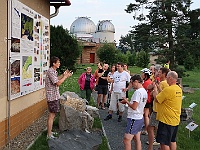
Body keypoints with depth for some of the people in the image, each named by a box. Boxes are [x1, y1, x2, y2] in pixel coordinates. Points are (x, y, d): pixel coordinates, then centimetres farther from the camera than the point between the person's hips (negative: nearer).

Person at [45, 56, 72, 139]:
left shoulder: (53, 71, 12)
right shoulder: (50, 71, -19)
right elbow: (58, 83, -23)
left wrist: (63, 75, 12)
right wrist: (66, 76, -11)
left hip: (54, 96, 10)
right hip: (52, 96, -10)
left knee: (52, 115, 17)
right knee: (52, 115, -4)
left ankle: (50, 132, 28)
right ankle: (49, 135, 4)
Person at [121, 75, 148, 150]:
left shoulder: (138, 92, -20)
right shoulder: (144, 91, 8)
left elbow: (134, 107, -23)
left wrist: (126, 101, -8)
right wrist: (128, 101, 8)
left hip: (134, 119, -10)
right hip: (140, 118, 10)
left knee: (126, 140, -5)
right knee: (137, 140, 16)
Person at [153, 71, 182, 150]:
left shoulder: (168, 89, -23)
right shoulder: (179, 89, 5)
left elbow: (157, 99, -15)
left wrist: (155, 89, 1)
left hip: (166, 120, -9)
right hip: (175, 120, 9)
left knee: (164, 143, 1)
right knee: (172, 141, 20)